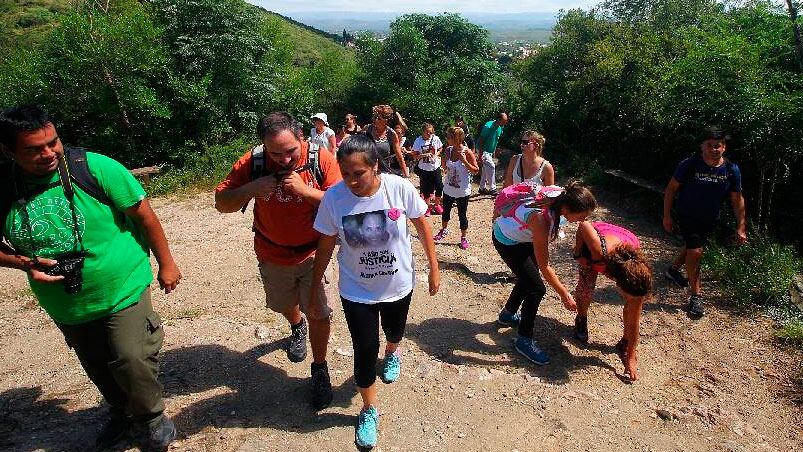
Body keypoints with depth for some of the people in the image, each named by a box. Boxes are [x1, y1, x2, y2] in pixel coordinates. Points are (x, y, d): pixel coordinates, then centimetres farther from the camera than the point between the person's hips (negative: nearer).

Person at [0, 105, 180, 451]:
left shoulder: (94, 168, -18)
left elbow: (143, 213, -11)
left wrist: (166, 264, -7)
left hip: (123, 290, -4)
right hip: (66, 308, 4)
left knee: (131, 363, 0)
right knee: (98, 369, 22)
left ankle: (151, 419, 29)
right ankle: (121, 413, 49)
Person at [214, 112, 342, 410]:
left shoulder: (321, 159, -20)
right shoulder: (252, 163, -15)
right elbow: (221, 203, -11)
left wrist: (305, 190, -34)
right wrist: (252, 188, -30)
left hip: (313, 253, -2)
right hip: (273, 255, 3)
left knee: (318, 313, 1)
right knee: (284, 304, 25)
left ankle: (319, 370, 25)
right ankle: (297, 327, 61)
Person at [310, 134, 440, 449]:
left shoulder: (400, 188, -23)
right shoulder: (333, 197, -21)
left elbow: (422, 226, -8)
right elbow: (325, 246, -9)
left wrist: (434, 267, -2)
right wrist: (315, 288, -2)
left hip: (398, 284, 1)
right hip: (356, 291, -1)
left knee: (394, 331, 26)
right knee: (365, 348, 5)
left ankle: (392, 354, 65)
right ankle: (369, 410, 33)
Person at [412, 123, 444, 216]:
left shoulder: (436, 139, -5)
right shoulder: (418, 141, -10)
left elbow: (440, 149, 10)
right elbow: (414, 156, -7)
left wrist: (436, 155, -9)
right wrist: (423, 155, -23)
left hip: (435, 167, 2)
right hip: (424, 169, -2)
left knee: (439, 187, 3)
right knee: (426, 188, 7)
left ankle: (437, 205, 26)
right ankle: (428, 206, 27)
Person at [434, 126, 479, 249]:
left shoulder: (467, 152, -17)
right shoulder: (448, 150, -2)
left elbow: (476, 171, -14)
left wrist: (464, 161, -26)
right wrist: (444, 159, -10)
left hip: (462, 191, -5)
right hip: (448, 189, 5)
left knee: (462, 215, 6)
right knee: (446, 211, 21)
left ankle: (463, 237, 24)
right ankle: (444, 230, 45)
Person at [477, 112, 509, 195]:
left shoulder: (501, 127, 1)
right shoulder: (488, 126, -23)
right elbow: (481, 140, -21)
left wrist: (494, 152, 15)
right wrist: (480, 155, -23)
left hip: (490, 151, 8)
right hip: (483, 150, -8)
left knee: (486, 169, 12)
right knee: (491, 166, -15)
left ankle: (482, 188, 22)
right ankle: (492, 189, -9)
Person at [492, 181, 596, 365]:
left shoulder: (559, 197, -22)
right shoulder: (541, 219, -41)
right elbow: (544, 266, -30)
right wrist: (565, 295, -21)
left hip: (521, 234, 8)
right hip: (507, 242, -8)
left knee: (529, 277, 20)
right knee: (537, 288, -7)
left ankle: (507, 315, 43)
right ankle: (524, 340, 9)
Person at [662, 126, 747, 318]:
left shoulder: (732, 170, -10)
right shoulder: (689, 165, -19)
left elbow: (737, 199, -2)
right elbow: (671, 189, -10)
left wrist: (741, 227, -3)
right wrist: (667, 216, -11)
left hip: (710, 219, 4)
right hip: (687, 215, -4)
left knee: (692, 246, 21)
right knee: (695, 251, -13)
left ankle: (673, 269, 50)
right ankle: (696, 295, -1)